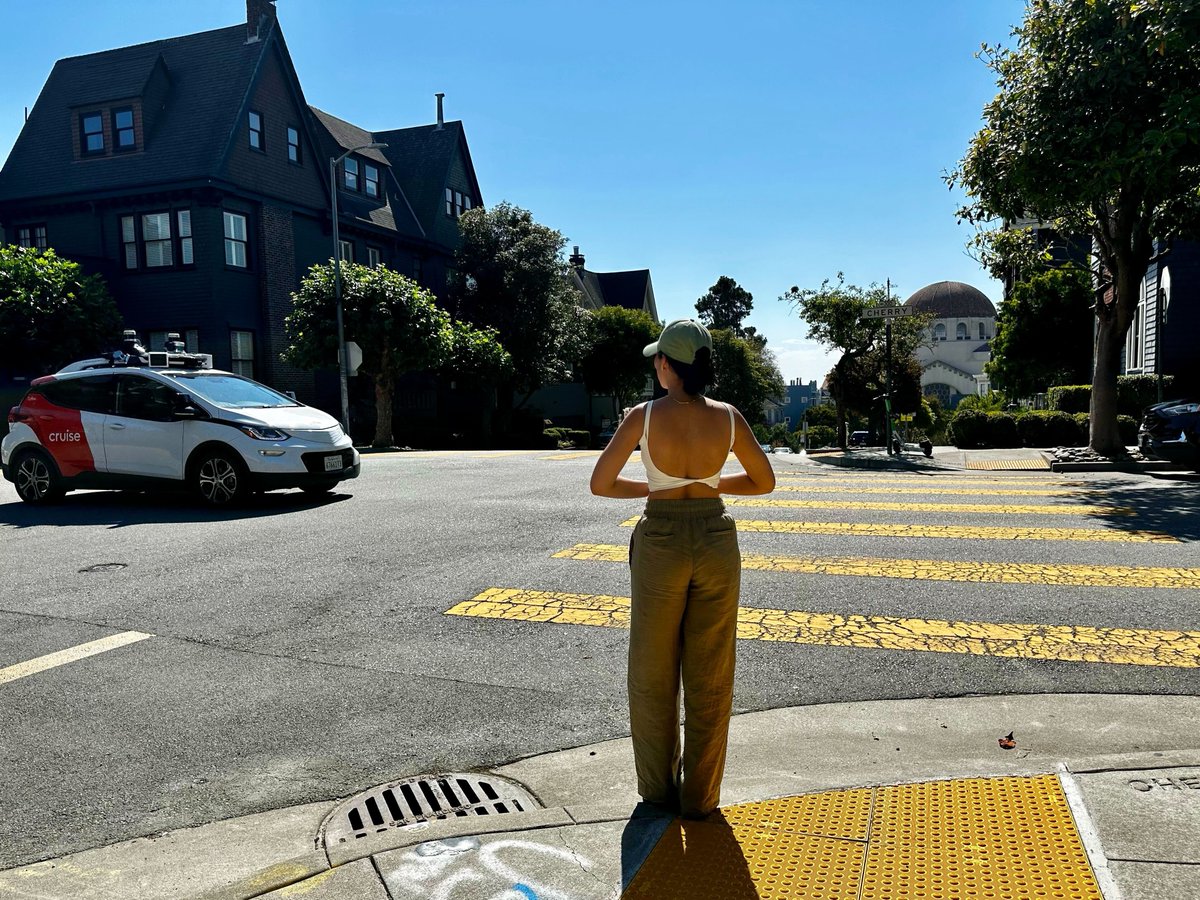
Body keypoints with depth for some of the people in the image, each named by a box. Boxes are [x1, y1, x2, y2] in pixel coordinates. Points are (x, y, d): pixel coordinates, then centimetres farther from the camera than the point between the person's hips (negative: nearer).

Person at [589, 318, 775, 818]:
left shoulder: (644, 416, -11)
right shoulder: (728, 417, -3)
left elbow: (600, 484, -8)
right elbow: (764, 481, 7)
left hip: (661, 544, -2)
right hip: (716, 541, 2)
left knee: (653, 677, 15)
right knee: (710, 679, 13)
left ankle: (659, 790, 28)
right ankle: (701, 796, 24)